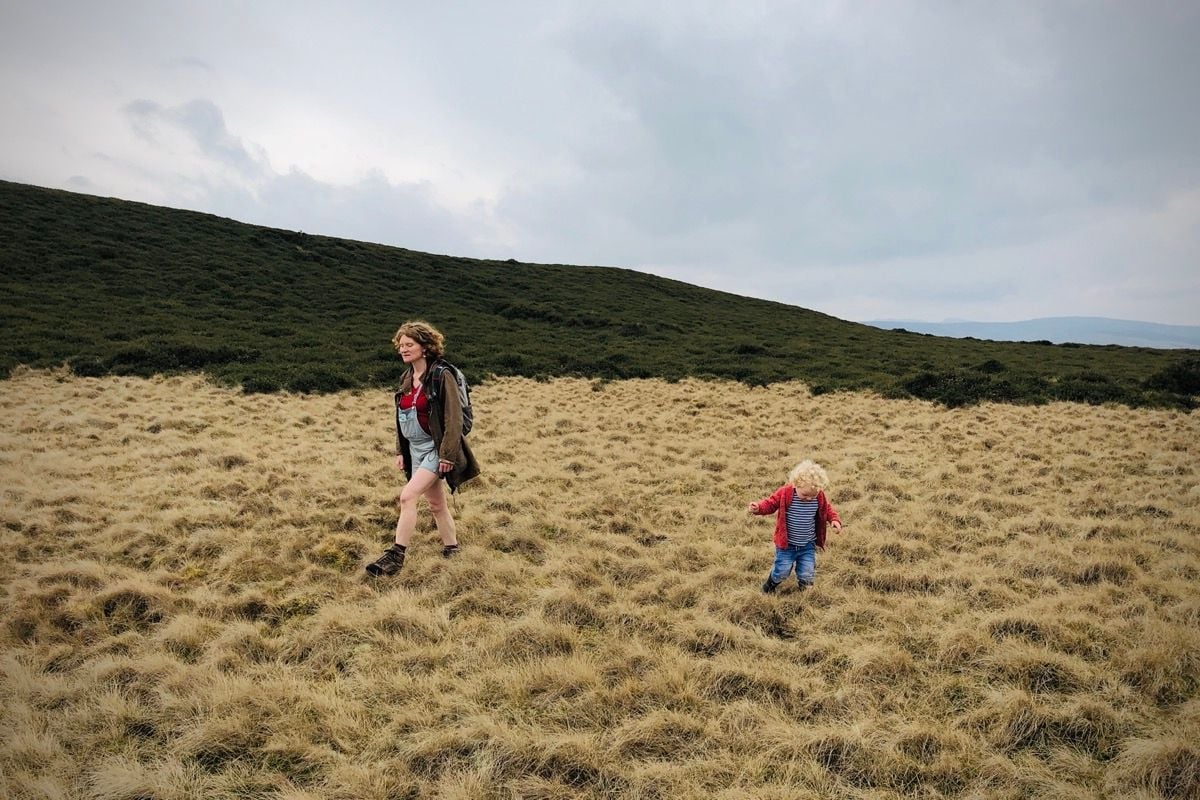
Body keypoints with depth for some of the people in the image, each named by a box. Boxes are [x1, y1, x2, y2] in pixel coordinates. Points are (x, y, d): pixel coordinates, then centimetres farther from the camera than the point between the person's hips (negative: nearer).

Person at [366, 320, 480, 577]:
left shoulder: (441, 376, -15)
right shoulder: (406, 378, 9)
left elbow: (454, 418, -17)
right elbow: (402, 417, 17)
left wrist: (447, 454, -20)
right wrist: (400, 451, 15)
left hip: (435, 449, -8)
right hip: (415, 449, 8)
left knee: (408, 496, -17)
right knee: (436, 503, 16)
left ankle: (396, 555, -11)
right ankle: (451, 549, 30)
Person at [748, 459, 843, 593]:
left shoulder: (819, 497, -7)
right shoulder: (785, 493, -18)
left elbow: (827, 509, 10)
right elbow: (770, 503, -9)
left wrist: (835, 519, -8)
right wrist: (758, 508, -29)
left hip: (808, 545, 3)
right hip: (786, 543, -3)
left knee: (807, 574, 3)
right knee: (782, 570, -1)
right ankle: (769, 586, 31)